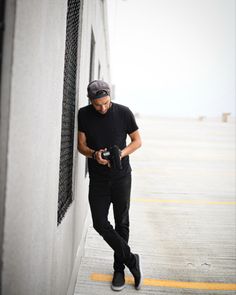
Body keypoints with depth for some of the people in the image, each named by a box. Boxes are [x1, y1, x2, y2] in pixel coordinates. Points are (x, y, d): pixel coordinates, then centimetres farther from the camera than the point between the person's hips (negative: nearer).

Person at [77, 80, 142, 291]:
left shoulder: (123, 113, -8)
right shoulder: (84, 114, -3)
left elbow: (137, 141, 1)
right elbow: (81, 145, 2)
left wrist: (122, 153, -18)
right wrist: (93, 154, -20)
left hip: (121, 177, -1)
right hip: (97, 178, 2)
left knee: (121, 223, 8)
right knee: (100, 223, -3)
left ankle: (119, 269, 27)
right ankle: (131, 260, 14)